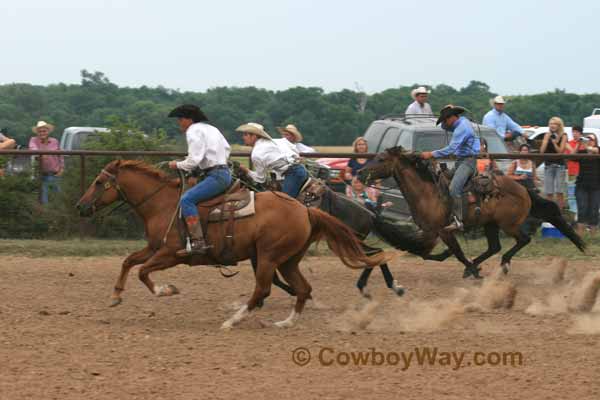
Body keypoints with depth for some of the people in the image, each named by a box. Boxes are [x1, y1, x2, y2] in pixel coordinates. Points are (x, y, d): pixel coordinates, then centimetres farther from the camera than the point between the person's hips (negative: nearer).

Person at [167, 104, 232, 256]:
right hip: (224, 171, 11)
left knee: (187, 199, -20)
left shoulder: (194, 131, -9)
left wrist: (178, 165, -2)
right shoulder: (211, 129, 21)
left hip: (216, 176, -11)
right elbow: (227, 149, 31)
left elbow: (194, 160, -17)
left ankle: (198, 242, -32)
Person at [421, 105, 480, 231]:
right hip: (460, 160, 11)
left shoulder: (462, 128, -20)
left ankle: (458, 221, -29)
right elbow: (445, 127, 29)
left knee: (454, 188, -24)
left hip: (467, 161, -11)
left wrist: (431, 154, -25)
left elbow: (451, 149, -27)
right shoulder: (461, 123, 12)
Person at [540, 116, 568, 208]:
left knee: (559, 192, -8)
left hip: (559, 165, -3)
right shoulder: (547, 135, 9)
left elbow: (560, 151, -7)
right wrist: (546, 139, -7)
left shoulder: (563, 136, 0)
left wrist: (554, 142, -17)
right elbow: (542, 151, 2)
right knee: (548, 192, 3)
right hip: (548, 165, 3)